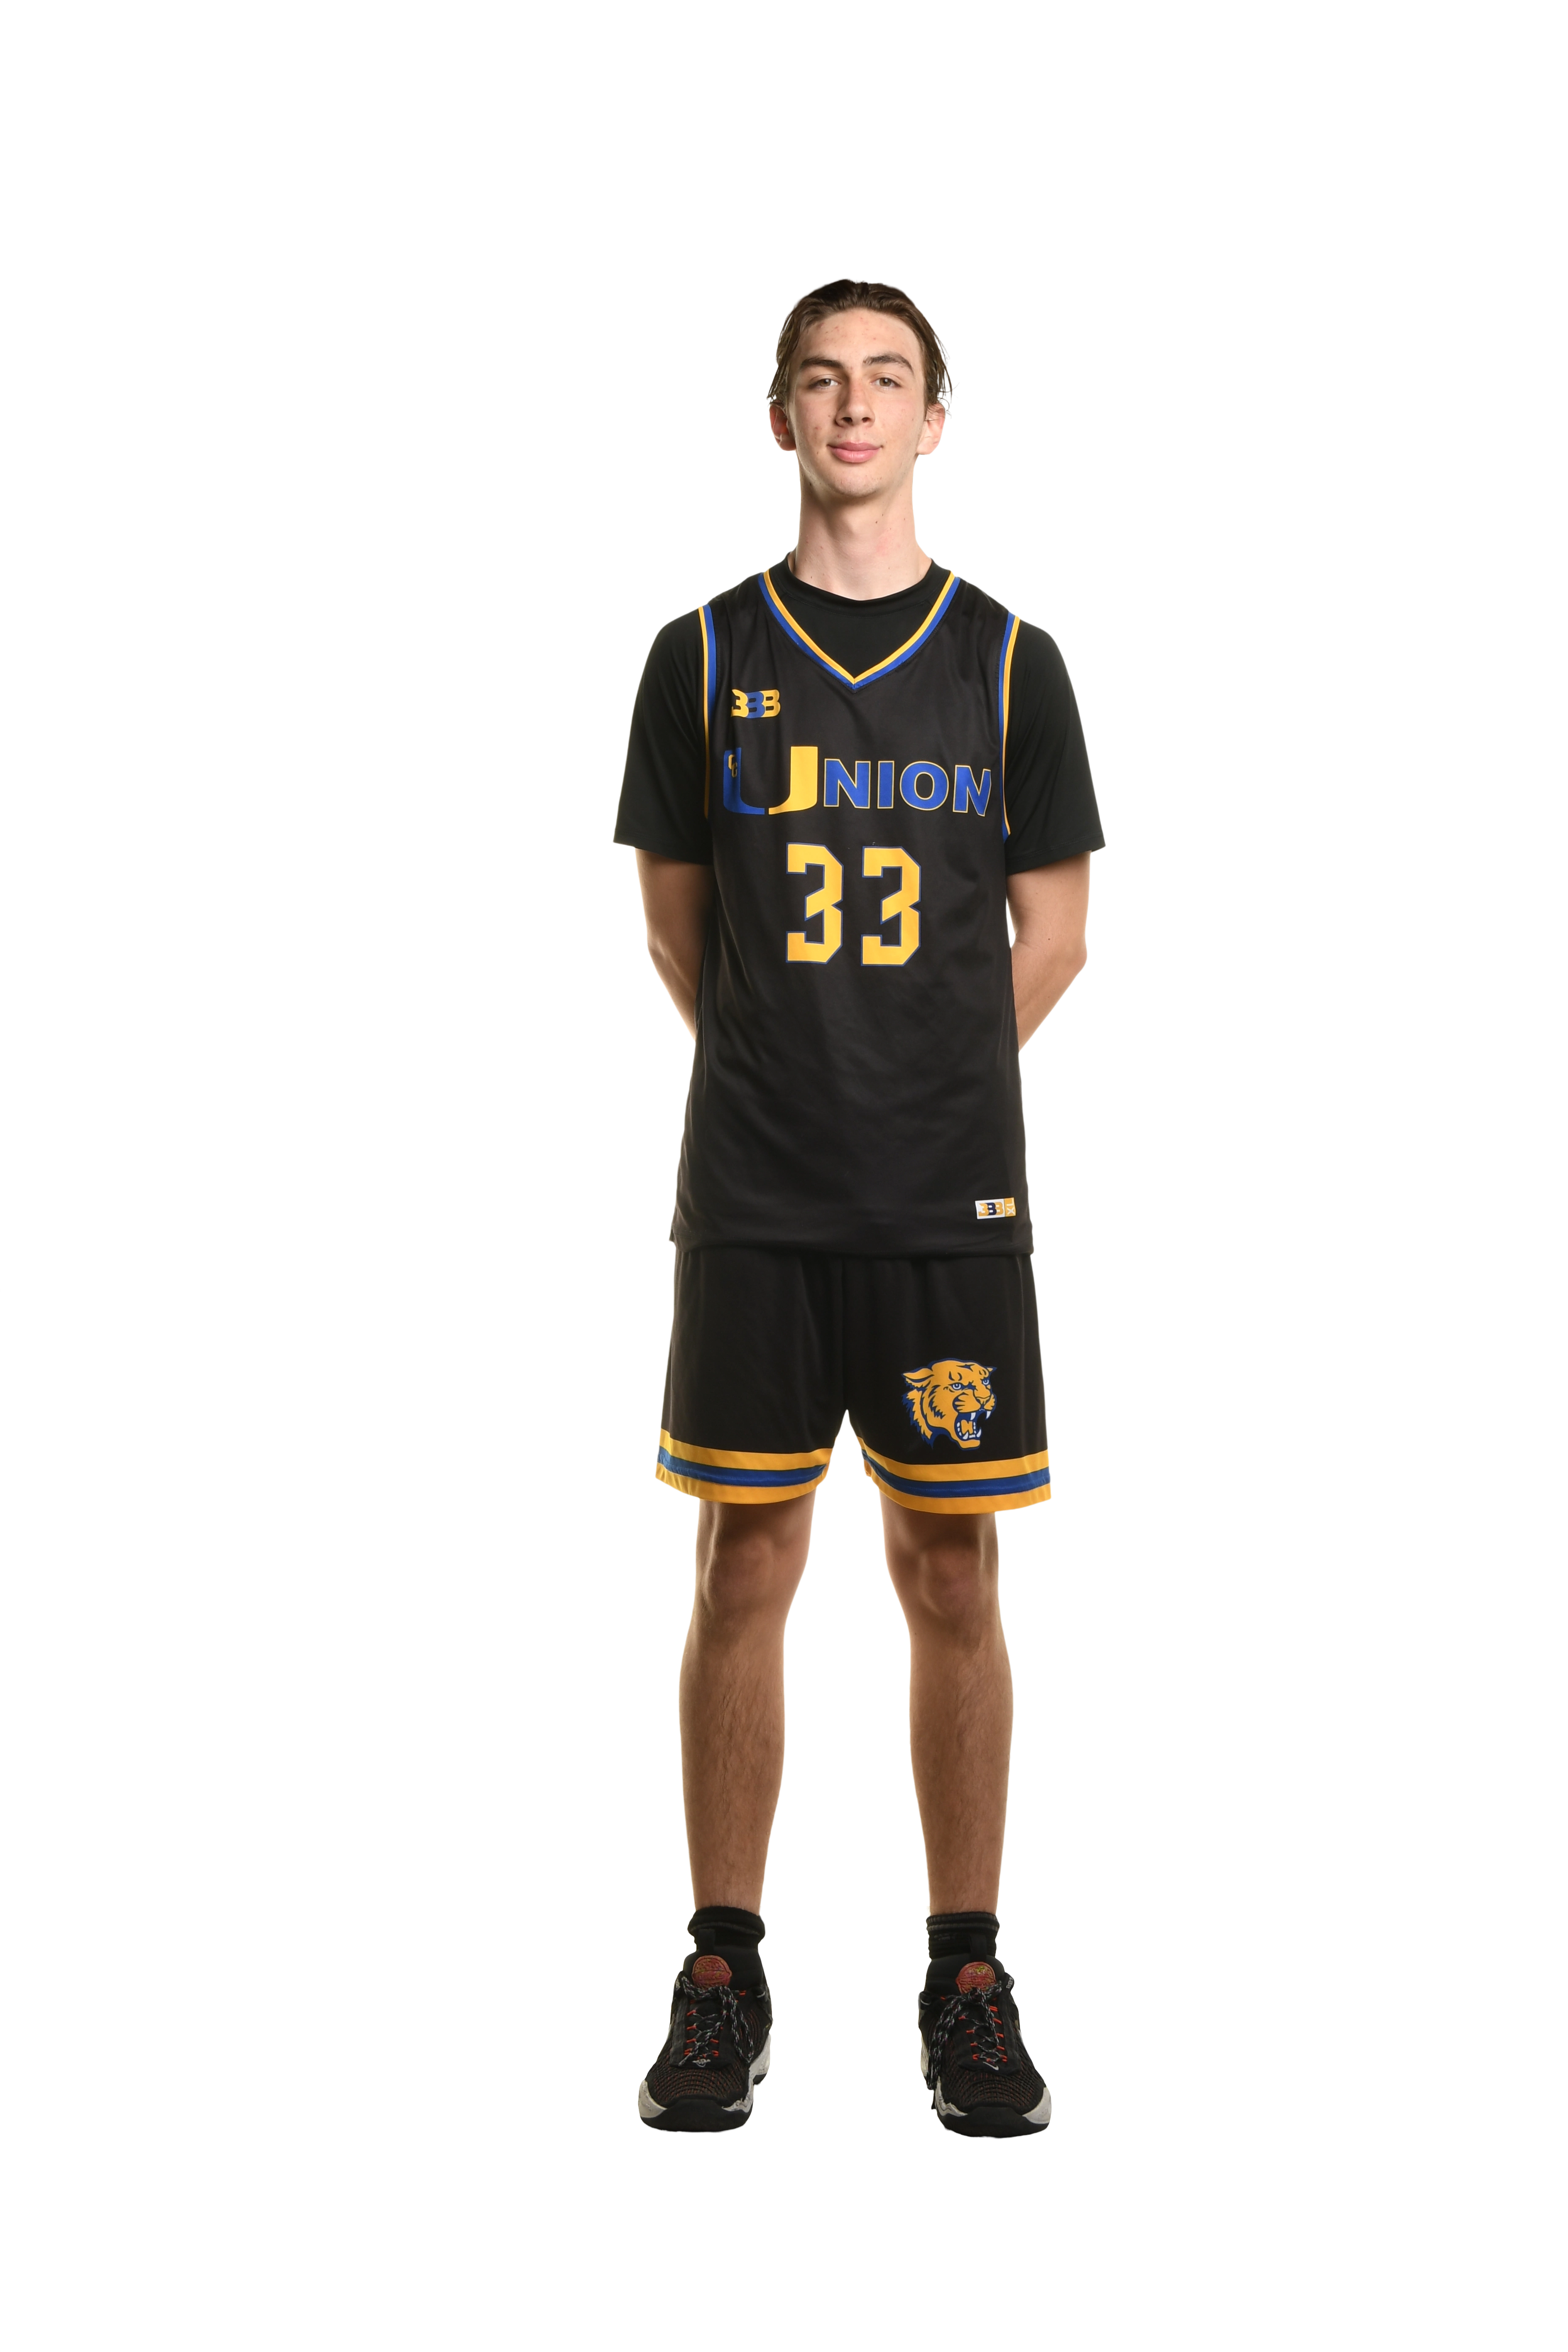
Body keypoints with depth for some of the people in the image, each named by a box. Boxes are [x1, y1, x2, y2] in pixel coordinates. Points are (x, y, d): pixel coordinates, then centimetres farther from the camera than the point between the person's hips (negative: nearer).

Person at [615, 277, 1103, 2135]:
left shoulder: (1010, 663, 6)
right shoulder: (703, 658, 7)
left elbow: (1052, 937, 9)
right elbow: (677, 930, 11)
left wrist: (926, 1094, 6)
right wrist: (796, 1080, 7)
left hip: (951, 1202, 0)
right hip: (750, 1199, 0)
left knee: (952, 1580, 3)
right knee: (744, 1574, 4)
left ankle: (967, 1985, 14)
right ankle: (724, 1978, 15)